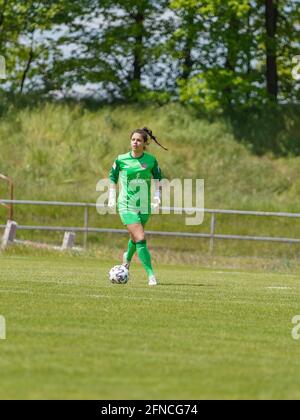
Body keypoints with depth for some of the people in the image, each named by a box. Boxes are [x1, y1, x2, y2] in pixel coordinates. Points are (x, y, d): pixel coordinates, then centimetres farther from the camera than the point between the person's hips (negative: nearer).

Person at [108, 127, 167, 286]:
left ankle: (128, 258, 53)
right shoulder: (121, 159, -6)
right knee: (141, 239, -17)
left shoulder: (151, 160, -2)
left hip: (144, 207, 3)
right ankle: (151, 275, -17)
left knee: (135, 237, 19)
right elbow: (113, 177, 9)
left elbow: (158, 178, 12)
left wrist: (157, 196, 1)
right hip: (127, 206, -3)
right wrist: (112, 197, 4)